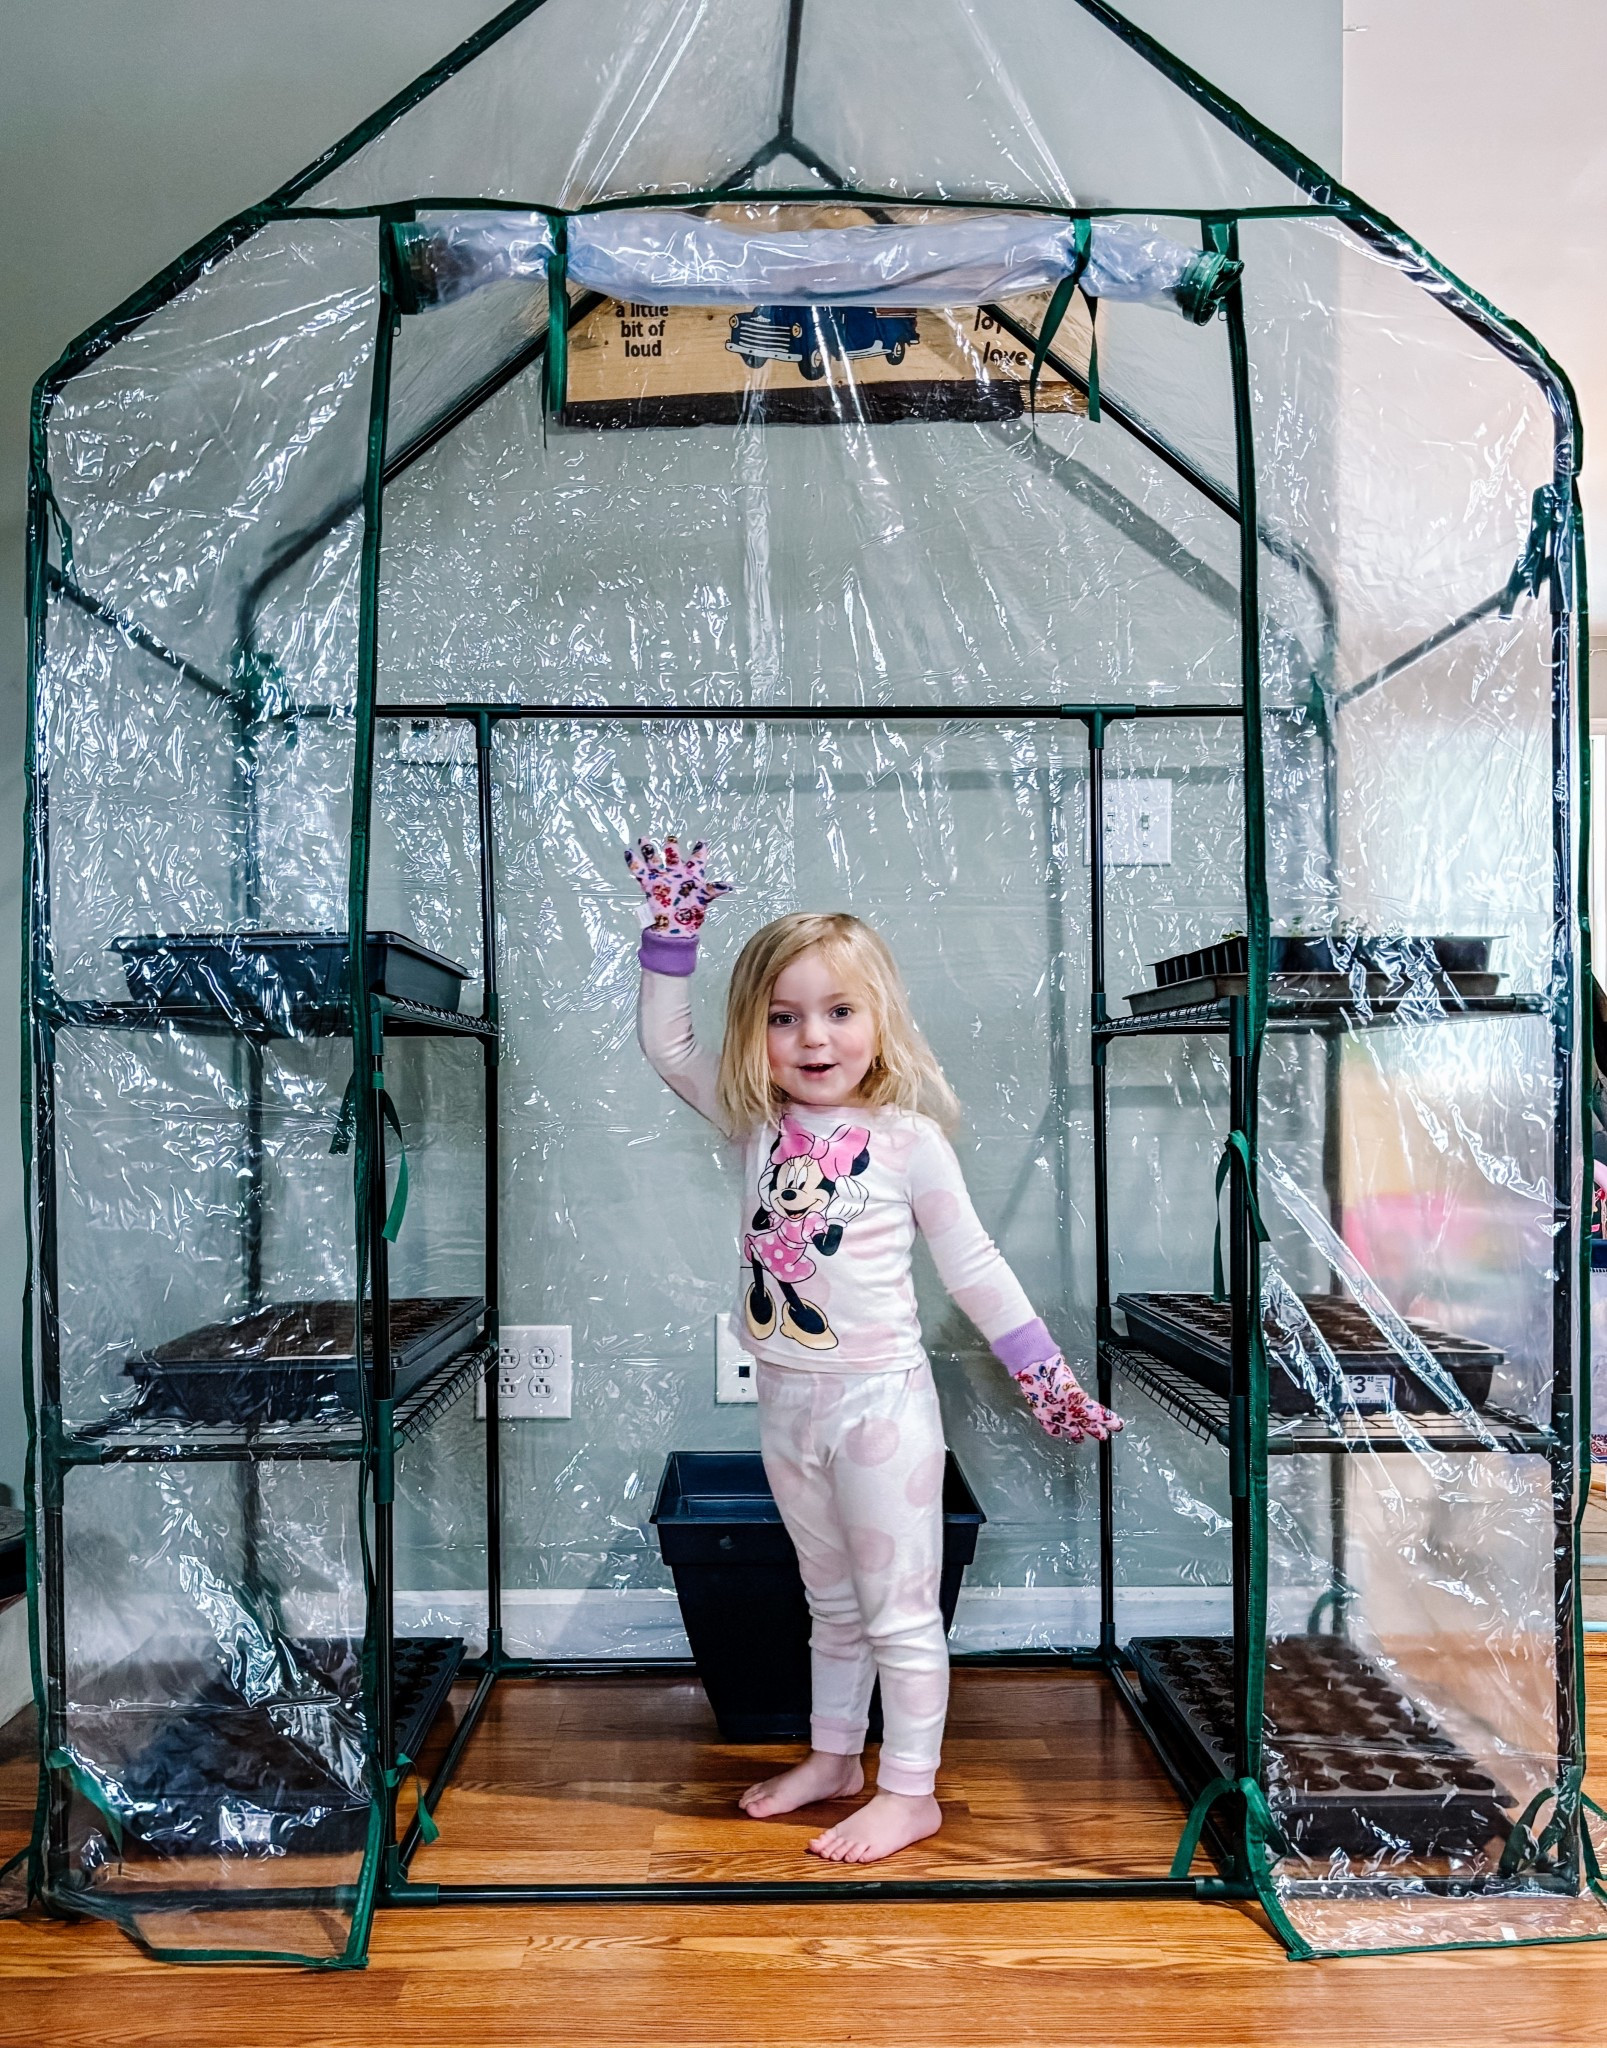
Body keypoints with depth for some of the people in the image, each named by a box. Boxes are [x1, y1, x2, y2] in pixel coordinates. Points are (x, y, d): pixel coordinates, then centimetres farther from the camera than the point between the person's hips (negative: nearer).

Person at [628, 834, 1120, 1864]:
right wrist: (674, 925, -1)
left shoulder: (909, 1139, -13)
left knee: (899, 1607, 7)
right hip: (786, 1397, 5)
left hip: (880, 1396, -5)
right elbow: (666, 1041, 4)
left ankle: (910, 1791, 21)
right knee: (830, 1601, 22)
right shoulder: (756, 1122, -1)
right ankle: (833, 1757, 38)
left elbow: (972, 1263, -6)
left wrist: (1043, 1368, -5)